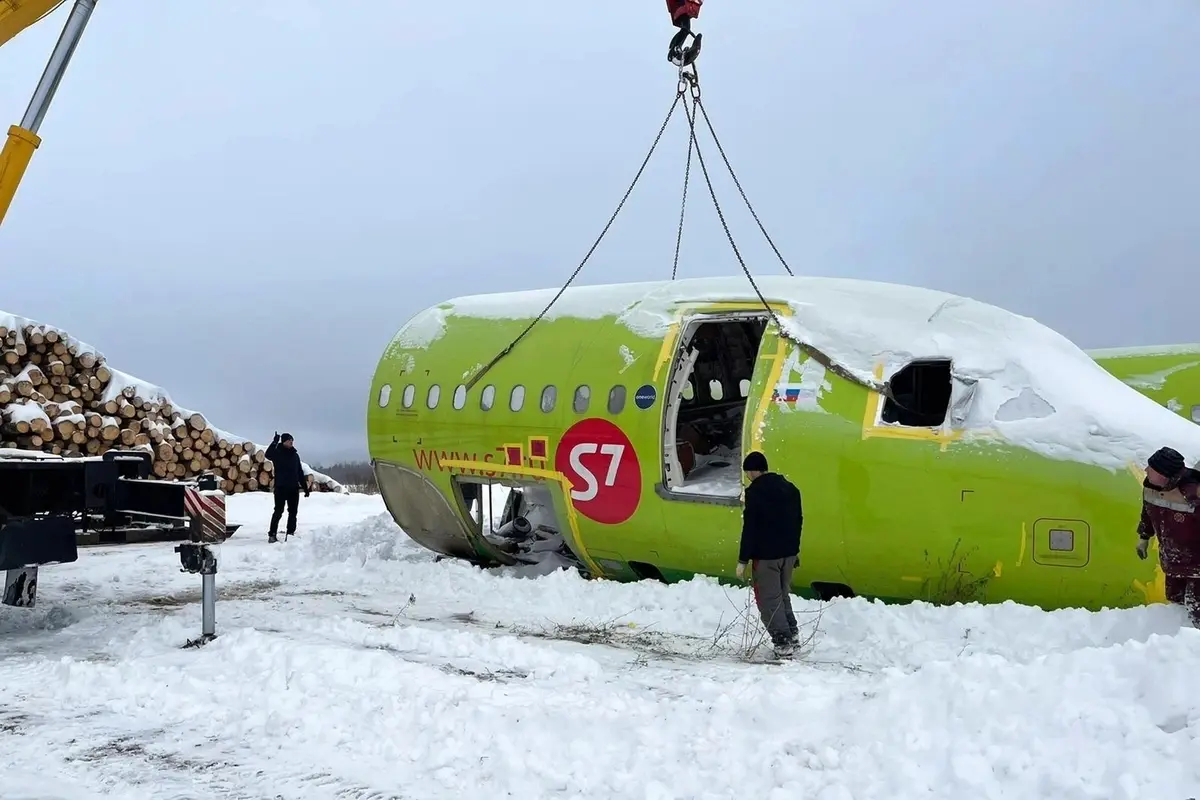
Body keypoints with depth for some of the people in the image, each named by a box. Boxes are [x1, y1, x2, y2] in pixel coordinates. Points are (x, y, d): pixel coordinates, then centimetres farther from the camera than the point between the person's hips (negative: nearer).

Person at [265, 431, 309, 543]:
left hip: (294, 488, 5)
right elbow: (268, 454, -28)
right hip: (281, 488, -5)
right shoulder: (277, 453, -3)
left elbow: (300, 473, 15)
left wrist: (305, 487, 13)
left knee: (293, 512, 7)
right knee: (278, 511, -6)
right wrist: (275, 442, -35)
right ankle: (272, 535, -2)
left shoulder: (295, 455, 11)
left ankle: (291, 533, 15)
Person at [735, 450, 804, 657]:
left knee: (769, 599, 1)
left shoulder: (755, 492, -14)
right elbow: (798, 521, 15)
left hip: (766, 555, -8)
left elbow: (750, 529, -16)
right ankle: (792, 634, 24)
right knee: (782, 594, 22)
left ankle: (783, 641, -1)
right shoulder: (790, 488, 9)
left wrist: (743, 560, -12)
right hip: (789, 553, 8)